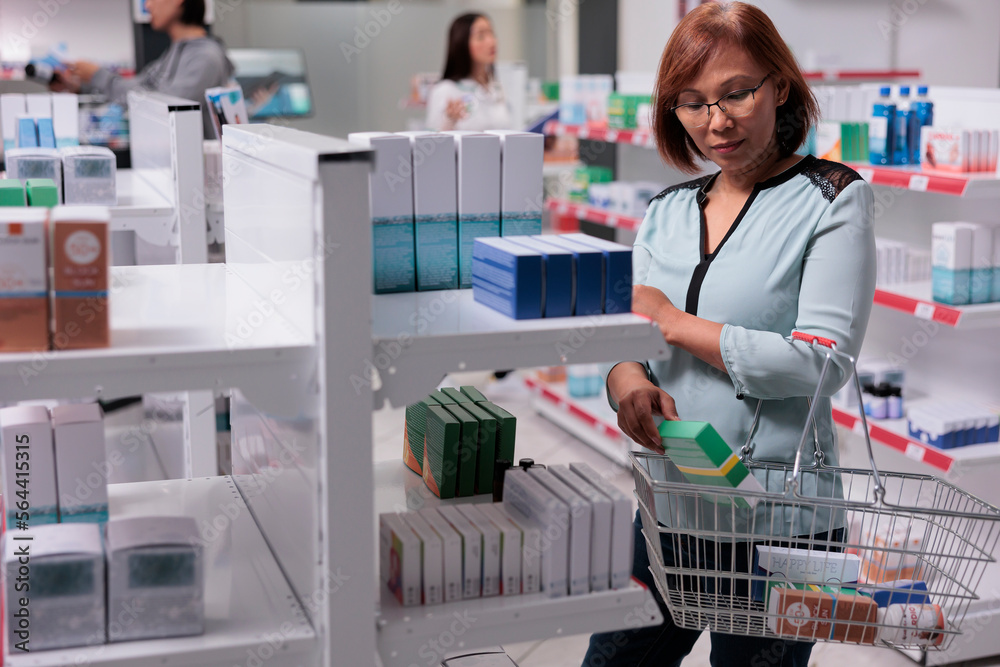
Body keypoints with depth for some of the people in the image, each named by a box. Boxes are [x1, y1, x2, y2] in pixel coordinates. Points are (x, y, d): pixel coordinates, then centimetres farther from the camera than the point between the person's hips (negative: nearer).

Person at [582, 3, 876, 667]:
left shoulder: (831, 200, -6)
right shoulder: (667, 211, 9)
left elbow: (824, 361, -17)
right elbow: (626, 340, 9)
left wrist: (674, 323, -12)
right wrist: (629, 380, -15)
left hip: (779, 526, -5)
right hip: (669, 511, 5)